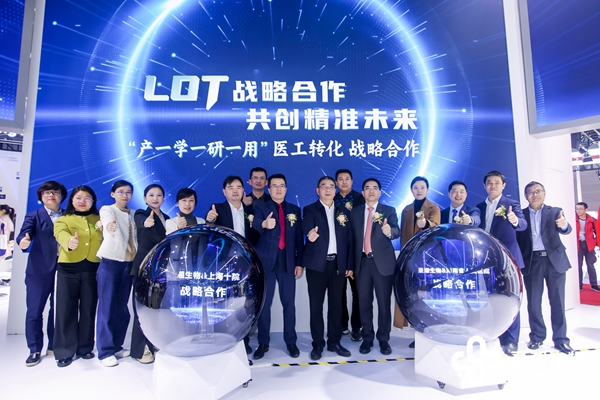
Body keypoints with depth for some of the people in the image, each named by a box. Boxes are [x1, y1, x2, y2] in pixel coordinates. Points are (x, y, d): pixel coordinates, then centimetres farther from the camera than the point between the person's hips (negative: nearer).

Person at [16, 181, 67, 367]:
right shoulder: (33, 216, 4)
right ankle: (35, 350, 18)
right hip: (39, 270, -1)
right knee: (34, 310, 3)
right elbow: (25, 233, -13)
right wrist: (23, 242, -33)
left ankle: (54, 346, 24)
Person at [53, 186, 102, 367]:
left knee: (88, 310, 7)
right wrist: (69, 242, -38)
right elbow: (61, 234, -18)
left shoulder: (99, 220, 14)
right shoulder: (63, 220, 6)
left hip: (92, 269, 2)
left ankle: (85, 348, 21)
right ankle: (65, 352, 12)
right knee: (66, 310, 1)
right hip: (68, 269, -1)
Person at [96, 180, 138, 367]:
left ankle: (117, 346, 21)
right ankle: (105, 351, 6)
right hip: (110, 263, -5)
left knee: (122, 308, 10)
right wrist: (109, 226, -49)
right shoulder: (106, 209, -4)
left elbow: (136, 237, 12)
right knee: (107, 307, -2)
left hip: (128, 264, 5)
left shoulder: (133, 214, 12)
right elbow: (108, 222, -28)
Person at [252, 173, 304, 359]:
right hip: (266, 261, -1)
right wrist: (264, 224, -42)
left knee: (289, 303, 8)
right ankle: (263, 343, 20)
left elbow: (299, 238, 9)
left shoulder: (294, 210, 10)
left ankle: (291, 342, 22)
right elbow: (255, 227, -18)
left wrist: (299, 262, 3)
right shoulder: (261, 207, 2)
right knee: (263, 304, 6)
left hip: (288, 262, 2)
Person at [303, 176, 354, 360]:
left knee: (336, 304, 9)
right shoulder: (310, 210, 1)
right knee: (316, 305, 4)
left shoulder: (343, 212, 12)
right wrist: (310, 233, -45)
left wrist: (349, 265, 6)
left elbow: (349, 240, 10)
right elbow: (307, 227, -21)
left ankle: (334, 342, 24)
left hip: (338, 264, 3)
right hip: (317, 264, -3)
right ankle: (318, 344, 17)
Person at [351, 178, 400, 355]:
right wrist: (350, 263, 1)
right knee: (364, 302, 9)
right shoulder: (355, 211, 9)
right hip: (362, 262, 2)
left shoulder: (389, 211, 3)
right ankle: (367, 338, 24)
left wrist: (389, 231, -37)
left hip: (383, 262, -2)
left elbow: (397, 231, -13)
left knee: (384, 302, 5)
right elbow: (352, 236, 4)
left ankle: (384, 339, 22)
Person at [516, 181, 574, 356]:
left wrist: (564, 225, -33)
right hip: (531, 262, 1)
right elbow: (517, 239, 1)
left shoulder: (555, 212, 6)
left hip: (554, 260, 0)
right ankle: (537, 336, 20)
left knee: (557, 301, 4)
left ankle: (560, 340, 15)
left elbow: (566, 230, -11)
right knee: (533, 302, 7)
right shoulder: (521, 215, 6)